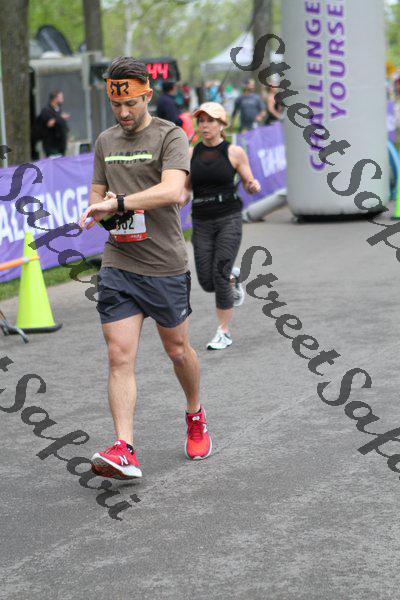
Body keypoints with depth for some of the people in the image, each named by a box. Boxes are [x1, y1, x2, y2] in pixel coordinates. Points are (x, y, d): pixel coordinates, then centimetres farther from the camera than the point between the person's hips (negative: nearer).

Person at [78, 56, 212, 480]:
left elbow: (173, 190, -23)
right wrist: (101, 210, -3)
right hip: (118, 264, 3)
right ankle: (124, 451, -14)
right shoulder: (105, 141, 12)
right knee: (119, 357, -10)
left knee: (177, 350, 13)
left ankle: (195, 416, 40)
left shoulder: (170, 136, -7)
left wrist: (117, 202, -29)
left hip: (166, 265, -3)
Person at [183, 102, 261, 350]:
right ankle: (233, 278, 37)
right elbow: (185, 189, 12)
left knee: (220, 275, -13)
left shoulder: (235, 152, -3)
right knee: (207, 282, 0)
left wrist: (254, 186, -20)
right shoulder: (190, 154, 5)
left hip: (229, 219, -3)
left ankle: (224, 333, 0)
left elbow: (249, 185, 3)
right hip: (202, 223, 4)